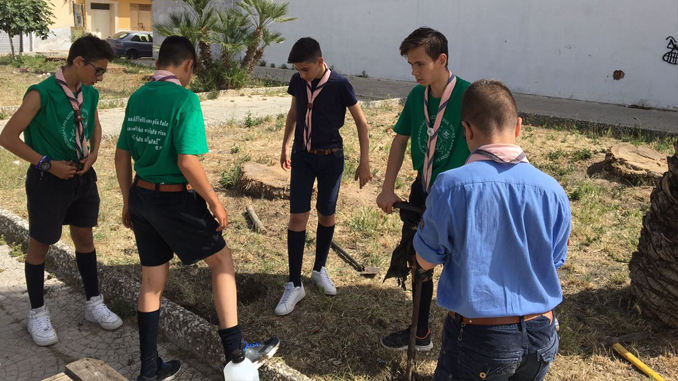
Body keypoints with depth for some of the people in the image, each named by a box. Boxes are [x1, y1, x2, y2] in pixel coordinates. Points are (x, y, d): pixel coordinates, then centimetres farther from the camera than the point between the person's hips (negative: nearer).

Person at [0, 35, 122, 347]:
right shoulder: (41, 94, -21)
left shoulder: (89, 94, -2)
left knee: (85, 239, 16)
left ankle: (94, 304, 32)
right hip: (48, 180, -6)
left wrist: (93, 153, -1)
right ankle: (38, 314, 27)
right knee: (39, 247, 10)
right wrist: (47, 164, -20)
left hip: (83, 177, 6)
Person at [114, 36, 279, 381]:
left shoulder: (137, 98, 5)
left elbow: (122, 156, 9)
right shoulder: (185, 99, -16)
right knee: (222, 261, 12)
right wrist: (215, 203, -13)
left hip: (141, 195, 7)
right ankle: (235, 350, 18)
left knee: (152, 280, 15)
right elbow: (187, 162, -23)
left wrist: (128, 202, 18)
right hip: (175, 200, -7)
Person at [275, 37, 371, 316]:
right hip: (302, 157, 2)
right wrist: (285, 147, 18)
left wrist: (364, 162, -9)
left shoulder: (339, 85, -16)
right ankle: (295, 285, 4)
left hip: (331, 159, -2)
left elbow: (361, 123, -8)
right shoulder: (298, 81, -4)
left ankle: (320, 269, 32)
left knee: (326, 216, 10)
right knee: (297, 217, -4)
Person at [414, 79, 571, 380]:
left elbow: (426, 260, -6)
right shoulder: (553, 191, -9)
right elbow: (553, 264, 5)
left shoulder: (450, 186, -19)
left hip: (478, 336, -3)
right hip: (541, 335, 4)